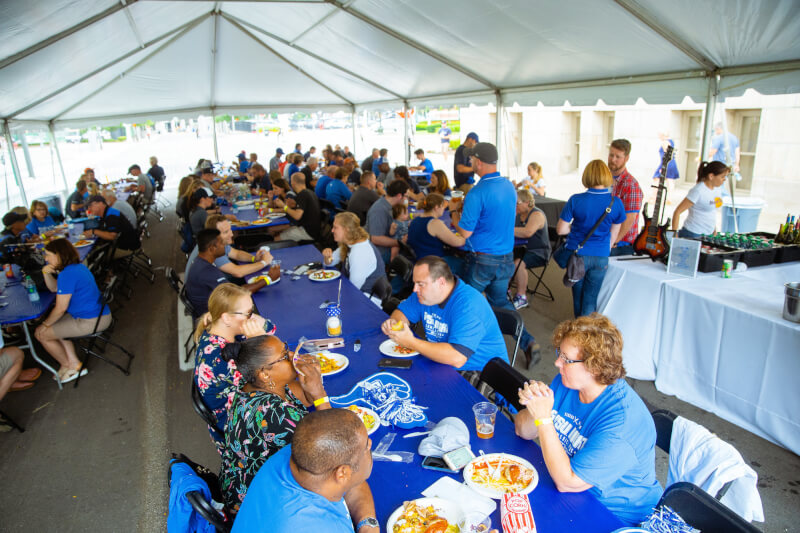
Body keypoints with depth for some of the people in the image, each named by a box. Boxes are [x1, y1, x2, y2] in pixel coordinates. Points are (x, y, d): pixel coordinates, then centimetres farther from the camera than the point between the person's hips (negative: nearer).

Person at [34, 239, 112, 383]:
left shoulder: (67, 274, -20)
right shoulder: (78, 266, 10)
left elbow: (60, 309, -16)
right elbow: (54, 288, 24)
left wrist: (45, 324, 0)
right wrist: (46, 273, 5)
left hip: (91, 321, -10)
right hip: (101, 314, 10)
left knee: (42, 334, 4)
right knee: (55, 326, 26)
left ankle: (69, 366, 22)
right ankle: (74, 363, 20)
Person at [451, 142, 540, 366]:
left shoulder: (477, 193, -20)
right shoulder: (509, 186, 4)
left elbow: (465, 232, -17)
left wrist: (455, 217, 4)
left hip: (482, 261, -7)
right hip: (507, 258, 7)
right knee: (501, 301, 23)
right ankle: (527, 342, 13)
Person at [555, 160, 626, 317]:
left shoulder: (575, 200, -14)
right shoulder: (616, 203, -8)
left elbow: (560, 229, -8)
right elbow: (613, 235, 5)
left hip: (577, 253, -1)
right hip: (601, 257, 1)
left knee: (578, 295, 21)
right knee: (590, 298, 10)